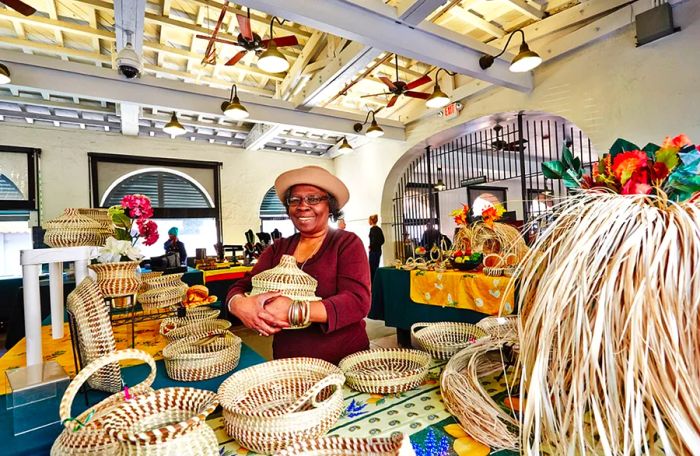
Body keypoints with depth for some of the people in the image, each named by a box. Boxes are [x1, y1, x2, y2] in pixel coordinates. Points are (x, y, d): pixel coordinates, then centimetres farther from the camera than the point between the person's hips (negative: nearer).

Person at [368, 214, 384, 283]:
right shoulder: (379, 229, 12)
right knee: (376, 267, 15)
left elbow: (374, 240, -23)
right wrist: (377, 245, 11)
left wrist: (370, 247, -10)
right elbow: (382, 240, 14)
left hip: (373, 251, -9)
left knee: (372, 269, -3)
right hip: (378, 251, 9)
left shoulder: (372, 229, -13)